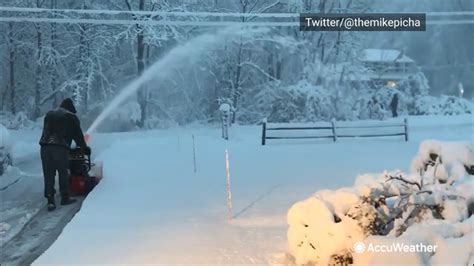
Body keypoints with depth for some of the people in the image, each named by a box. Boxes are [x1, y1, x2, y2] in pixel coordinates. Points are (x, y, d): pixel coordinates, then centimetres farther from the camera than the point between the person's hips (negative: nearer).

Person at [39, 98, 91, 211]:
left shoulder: (49, 114, 25)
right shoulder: (71, 117, 8)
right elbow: (78, 135, 10)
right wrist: (85, 148, 21)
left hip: (45, 146, 4)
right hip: (61, 147, -4)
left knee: (48, 174, 5)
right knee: (63, 173, 8)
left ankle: (50, 200, 0)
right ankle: (65, 197, 16)